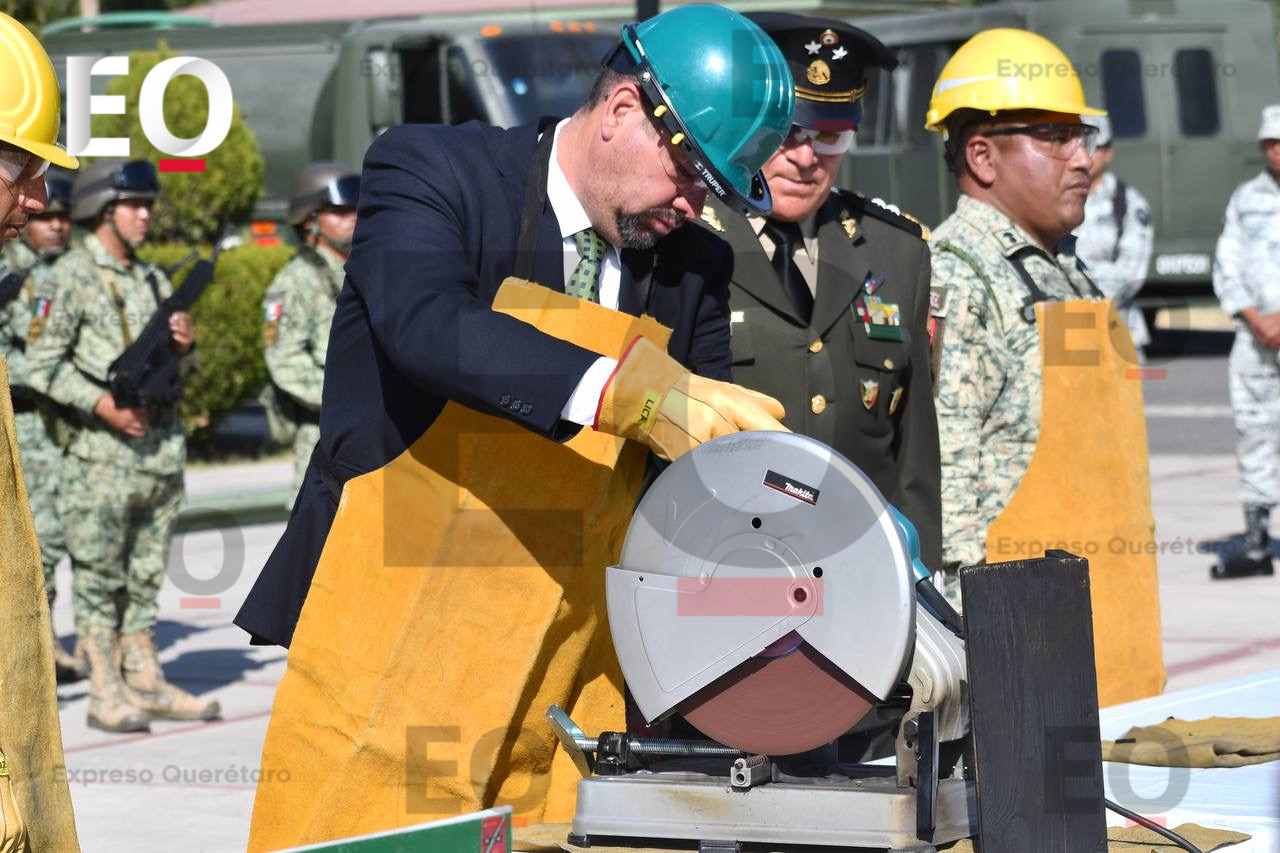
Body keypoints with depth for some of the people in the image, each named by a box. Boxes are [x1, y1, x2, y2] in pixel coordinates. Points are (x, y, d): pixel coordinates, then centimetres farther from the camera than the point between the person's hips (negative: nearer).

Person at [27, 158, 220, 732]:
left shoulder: (153, 280, 16)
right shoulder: (70, 276, -5)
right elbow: (43, 363, -10)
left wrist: (184, 344, -1)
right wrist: (102, 404, -19)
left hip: (162, 445, 7)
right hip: (101, 448, -7)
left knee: (146, 572, 10)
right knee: (98, 574, -3)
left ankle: (147, 684, 15)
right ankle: (106, 695, -1)